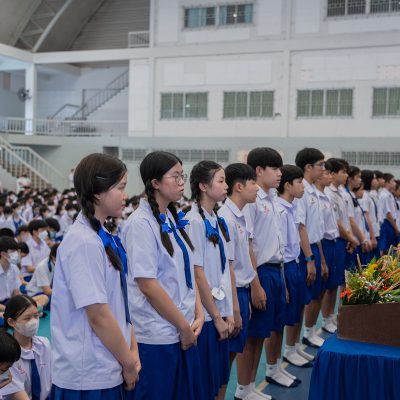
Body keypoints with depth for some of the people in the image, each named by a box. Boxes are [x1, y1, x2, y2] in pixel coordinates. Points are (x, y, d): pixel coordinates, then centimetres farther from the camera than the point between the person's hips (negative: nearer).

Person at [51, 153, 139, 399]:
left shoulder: (104, 238, 8)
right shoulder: (84, 243, -19)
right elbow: (98, 315, -20)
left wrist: (132, 351, 5)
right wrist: (129, 364, -10)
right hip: (89, 378, -8)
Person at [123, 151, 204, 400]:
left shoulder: (174, 219, 7)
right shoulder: (141, 224, -15)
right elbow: (147, 284, -18)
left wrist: (198, 315, 1)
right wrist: (183, 326, -11)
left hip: (185, 332, 7)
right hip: (157, 337, -7)